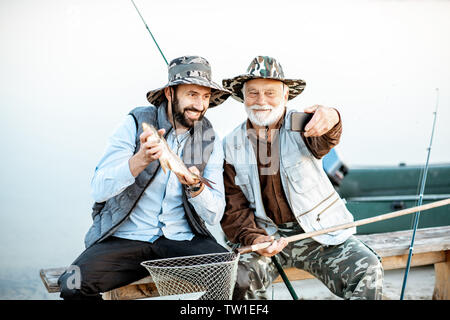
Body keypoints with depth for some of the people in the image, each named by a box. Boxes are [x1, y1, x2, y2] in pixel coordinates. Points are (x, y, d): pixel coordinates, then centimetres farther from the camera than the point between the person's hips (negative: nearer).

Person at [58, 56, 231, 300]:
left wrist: (196, 187, -19)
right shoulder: (136, 123, -2)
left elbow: (214, 216, 3)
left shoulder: (210, 140, 7)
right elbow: (99, 189, -11)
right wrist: (141, 160, -28)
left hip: (182, 239, 2)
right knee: (73, 286, -28)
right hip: (125, 237, -2)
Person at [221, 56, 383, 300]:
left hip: (319, 233, -1)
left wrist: (329, 118, -55)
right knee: (239, 276, -26)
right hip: (266, 235, 2)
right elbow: (233, 207, 2)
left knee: (367, 271, -23)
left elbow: (322, 142, -30)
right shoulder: (231, 145, 2)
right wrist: (253, 238, -17)